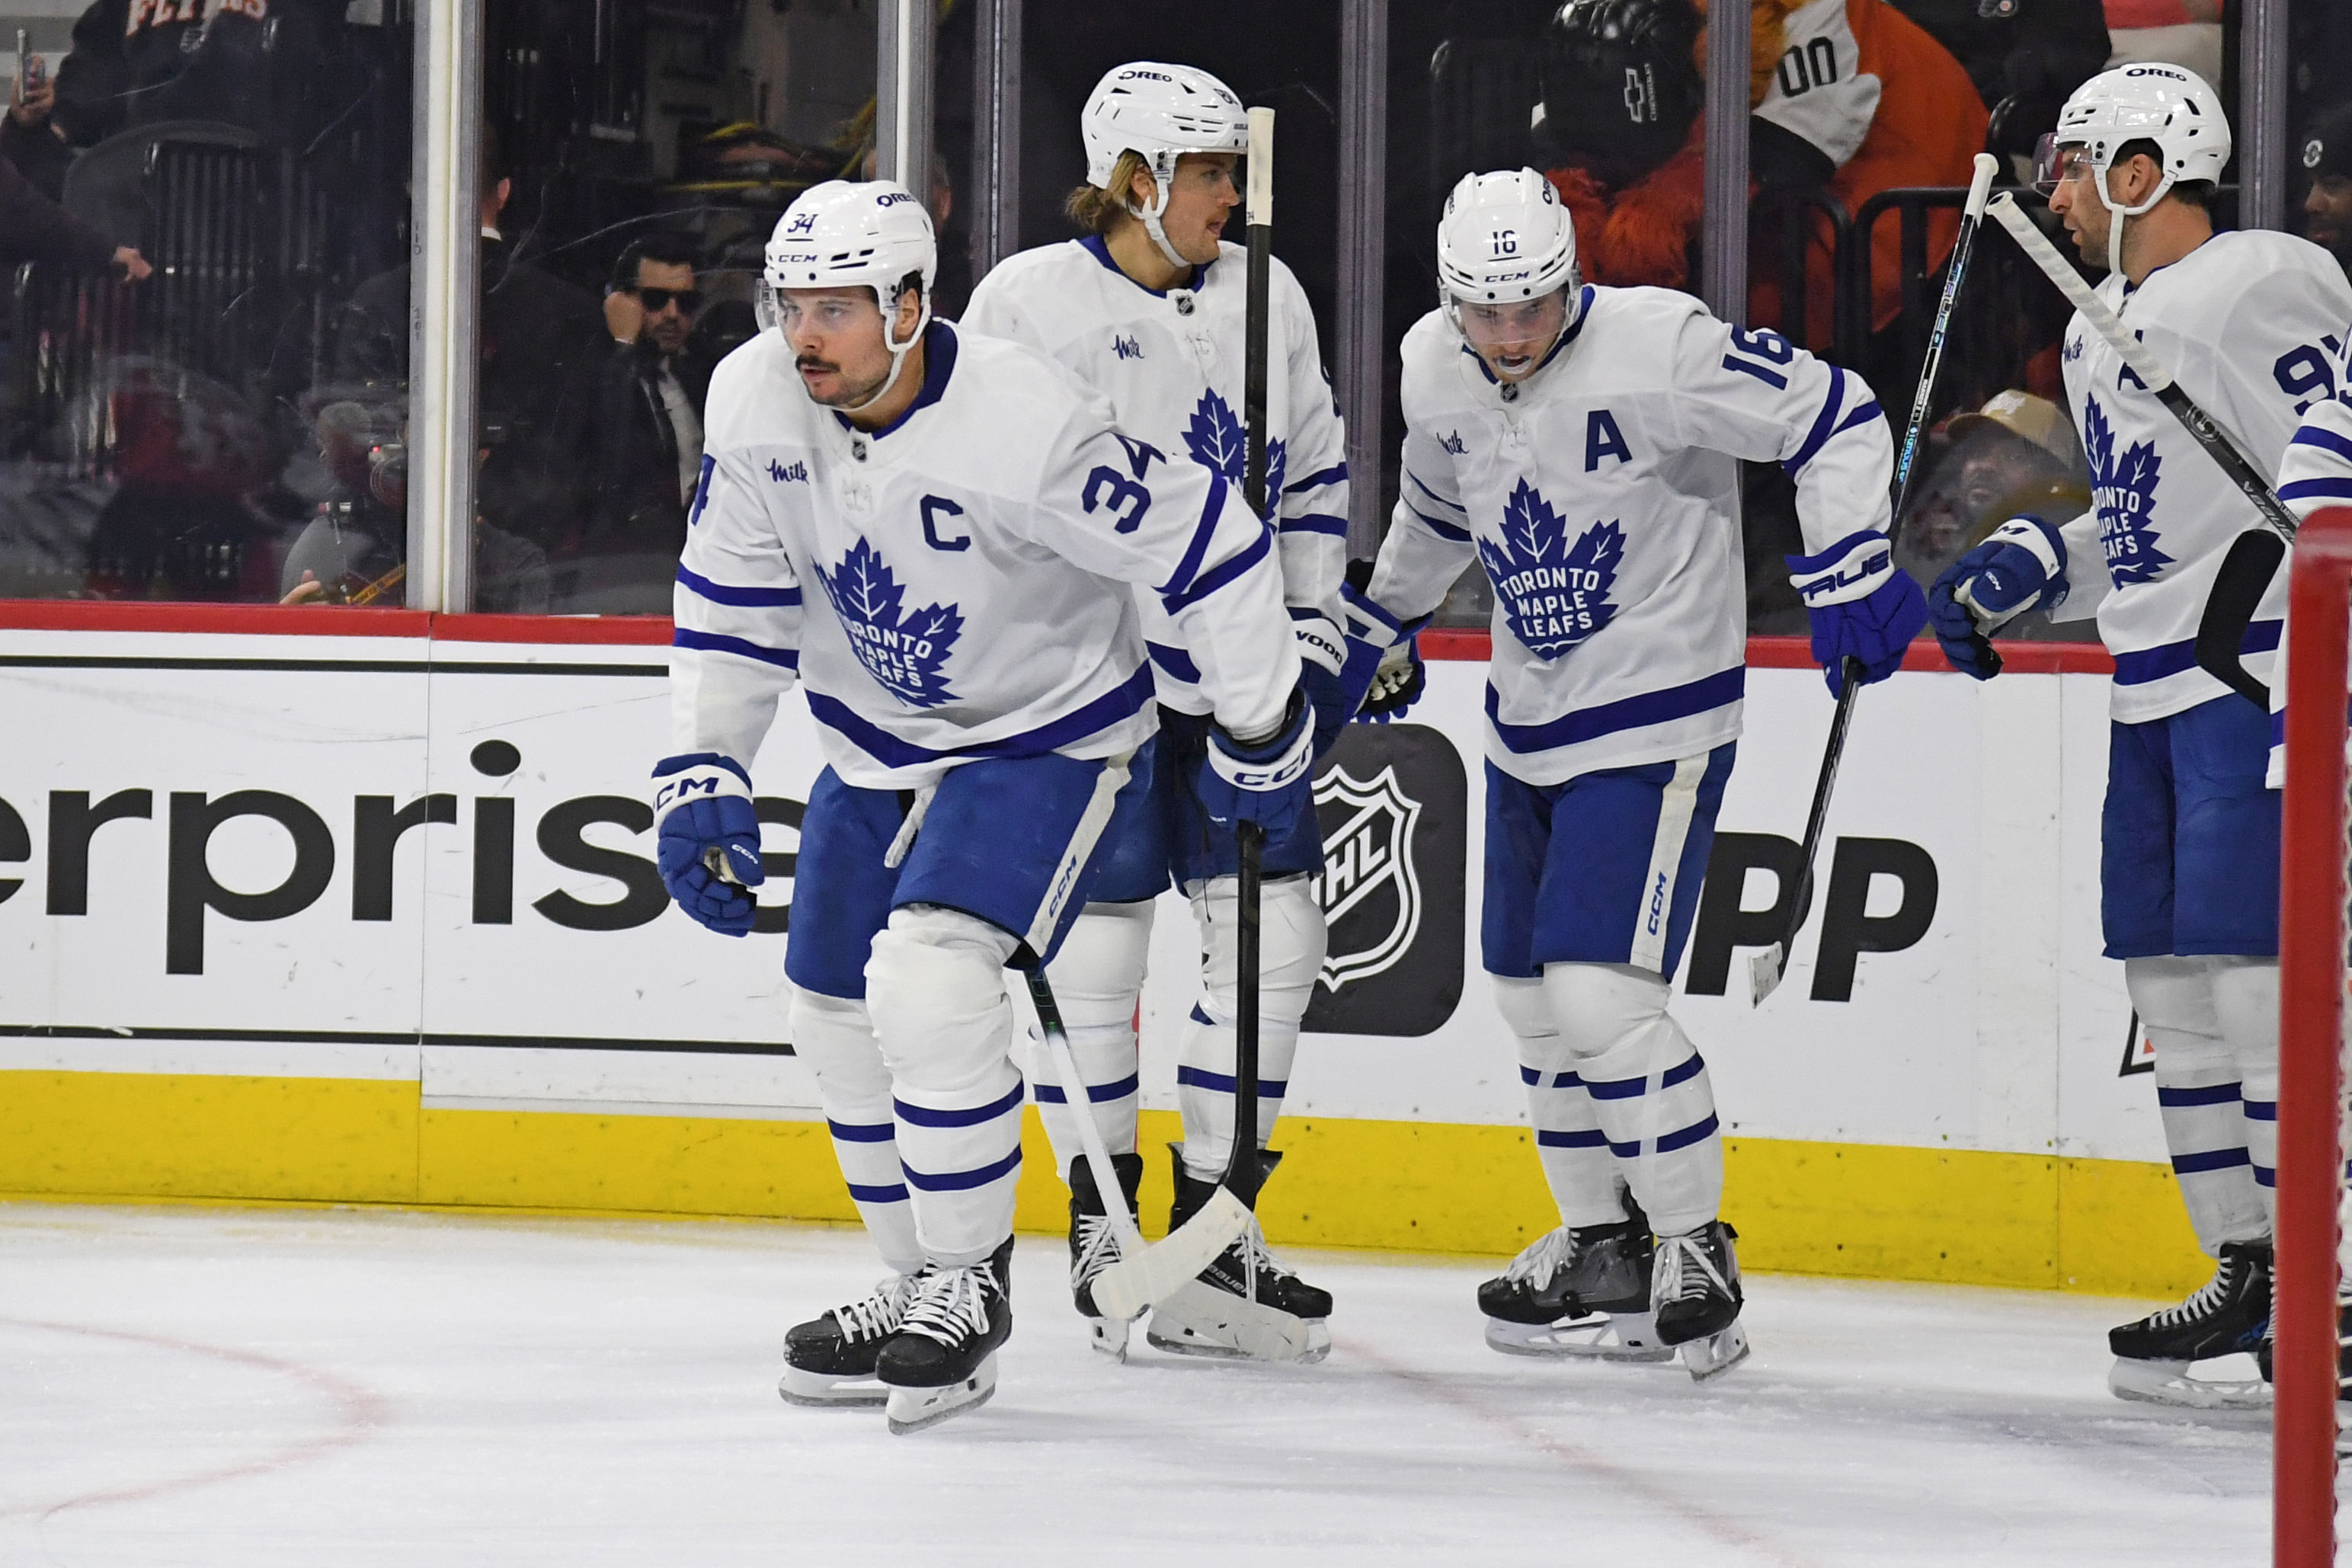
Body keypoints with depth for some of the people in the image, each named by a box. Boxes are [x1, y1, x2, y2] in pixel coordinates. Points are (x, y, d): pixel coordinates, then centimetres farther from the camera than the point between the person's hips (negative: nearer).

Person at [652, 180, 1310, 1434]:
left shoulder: (1023, 425, -32)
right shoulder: (755, 401, -14)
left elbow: (1212, 547, -22)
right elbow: (731, 599, 1)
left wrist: (1260, 740, -12)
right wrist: (704, 773, -7)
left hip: (1050, 739, -7)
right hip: (877, 742, 7)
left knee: (929, 978, -24)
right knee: (838, 1013, 10)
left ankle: (970, 1290, -7)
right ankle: (923, 1288, 30)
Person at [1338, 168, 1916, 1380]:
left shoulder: (1659, 348, -22)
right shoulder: (1435, 369, 0)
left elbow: (1837, 421, -16)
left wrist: (1854, 575, -24)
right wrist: (1380, 630, 31)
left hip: (1656, 720, -7)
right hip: (1527, 722, 7)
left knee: (1599, 989, -16)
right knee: (1532, 994, 11)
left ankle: (1694, 1249, -3)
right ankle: (1602, 1243, 27)